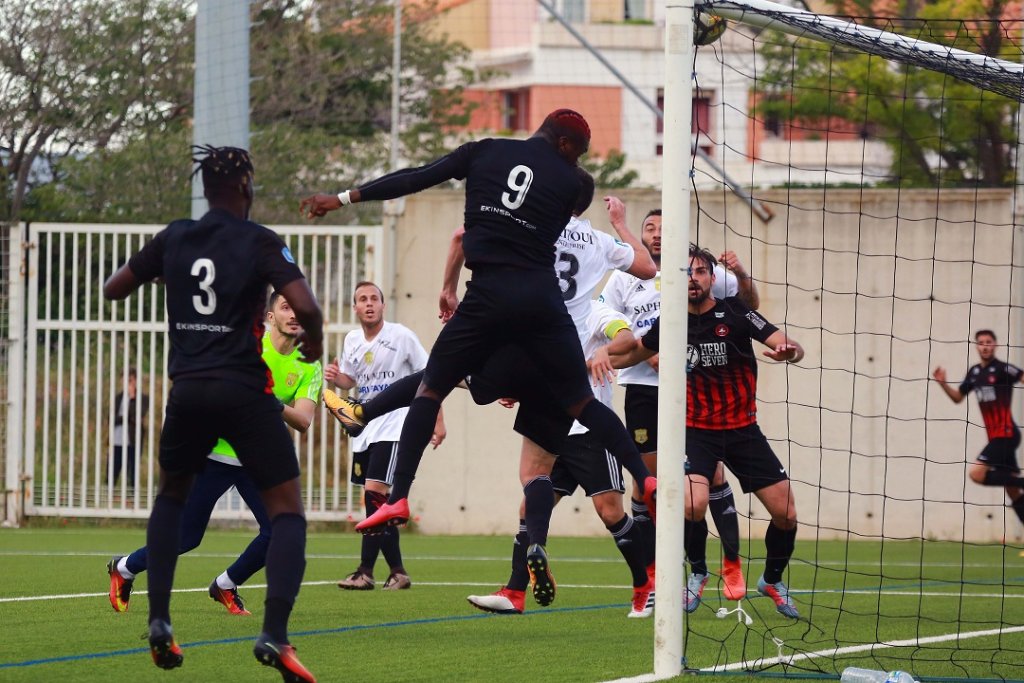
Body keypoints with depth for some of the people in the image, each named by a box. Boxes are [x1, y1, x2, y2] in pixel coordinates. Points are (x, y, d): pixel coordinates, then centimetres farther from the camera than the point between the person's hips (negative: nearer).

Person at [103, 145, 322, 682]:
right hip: (245, 391, -4)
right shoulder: (260, 243, -5)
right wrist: (314, 343, 3)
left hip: (189, 390, 4)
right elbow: (303, 305, -18)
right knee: (287, 509, 0)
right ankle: (274, 634, -19)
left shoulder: (174, 239, 6)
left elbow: (113, 289, 14)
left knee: (171, 493, 27)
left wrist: (152, 271, 32)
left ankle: (158, 620, 15)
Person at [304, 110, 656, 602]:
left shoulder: (486, 152, 11)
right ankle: (646, 479, -1)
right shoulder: (569, 182, 11)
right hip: (543, 294, 1)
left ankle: (398, 499, 0)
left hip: (490, 293, 0)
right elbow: (551, 237, 13)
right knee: (580, 401, 11)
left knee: (430, 390, 11)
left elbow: (416, 179, 9)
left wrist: (345, 198, 14)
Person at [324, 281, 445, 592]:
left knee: (374, 491, -17)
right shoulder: (352, 341, 9)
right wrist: (335, 378, -3)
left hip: (394, 424, -6)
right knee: (376, 499, 5)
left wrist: (438, 421, -4)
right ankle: (397, 572, 13)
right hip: (364, 428, 7)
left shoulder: (401, 336, -7)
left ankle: (366, 571, -17)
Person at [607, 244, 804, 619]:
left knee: (786, 514, -5)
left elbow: (788, 345, -19)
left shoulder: (734, 313, -11)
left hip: (743, 429, 0)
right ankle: (697, 574, 3)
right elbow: (634, 351, 18)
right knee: (693, 504, -27)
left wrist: (790, 349, -42)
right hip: (697, 430, 0)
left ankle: (773, 580, 25)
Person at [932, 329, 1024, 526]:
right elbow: (958, 397, 23)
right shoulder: (974, 372, 13)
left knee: (976, 473, -20)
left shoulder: (1002, 369, -10)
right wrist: (942, 383, 7)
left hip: (1005, 434, -8)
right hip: (995, 436, 8)